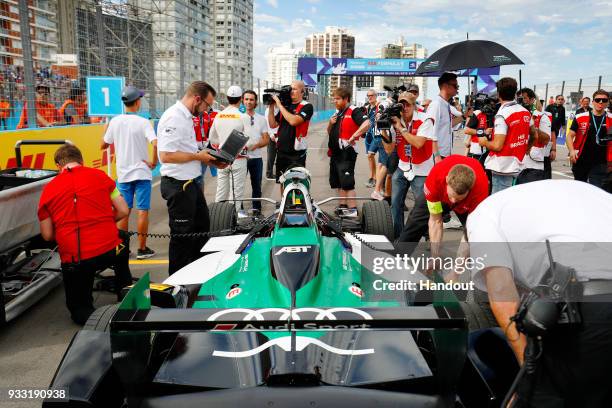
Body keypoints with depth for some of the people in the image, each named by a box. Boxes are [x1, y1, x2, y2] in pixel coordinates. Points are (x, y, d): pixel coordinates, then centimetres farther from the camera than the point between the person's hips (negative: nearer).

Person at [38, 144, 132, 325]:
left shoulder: (49, 189, 6)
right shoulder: (99, 175, 5)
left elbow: (47, 235, 8)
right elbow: (123, 211, 8)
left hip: (74, 260, 0)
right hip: (110, 251, 0)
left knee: (78, 307, 23)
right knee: (121, 243, 37)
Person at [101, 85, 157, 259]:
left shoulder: (114, 121, 1)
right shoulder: (143, 122, -10)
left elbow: (103, 145, 11)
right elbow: (156, 144, -24)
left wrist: (107, 129, 27)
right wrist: (154, 162, -10)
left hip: (123, 173, 4)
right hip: (142, 172, -4)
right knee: (142, 211, 2)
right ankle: (142, 249, 5)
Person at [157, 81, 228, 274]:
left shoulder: (186, 116, 12)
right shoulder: (173, 118, -20)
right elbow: (166, 155, -27)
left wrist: (211, 161, 9)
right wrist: (197, 156, -18)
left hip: (190, 182, 11)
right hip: (177, 184, -11)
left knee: (202, 226, 21)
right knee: (182, 234, 2)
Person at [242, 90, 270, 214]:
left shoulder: (262, 119, 8)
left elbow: (266, 139, 4)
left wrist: (255, 145, -16)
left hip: (256, 157, 2)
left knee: (256, 185, 10)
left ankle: (257, 209, 21)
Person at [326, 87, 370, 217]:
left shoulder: (354, 111, -11)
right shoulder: (337, 113, 16)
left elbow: (366, 124, -27)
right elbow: (329, 132, 22)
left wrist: (353, 137, -26)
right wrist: (331, 123, 2)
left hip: (346, 152, -9)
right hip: (335, 152, 9)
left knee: (347, 182, -11)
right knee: (338, 182, 14)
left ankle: (352, 210, -8)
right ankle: (343, 206, 24)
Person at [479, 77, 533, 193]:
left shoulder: (502, 115, -18)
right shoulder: (526, 112, 6)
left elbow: (497, 146, -21)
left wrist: (484, 142, -2)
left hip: (503, 168, -8)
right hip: (517, 165, 8)